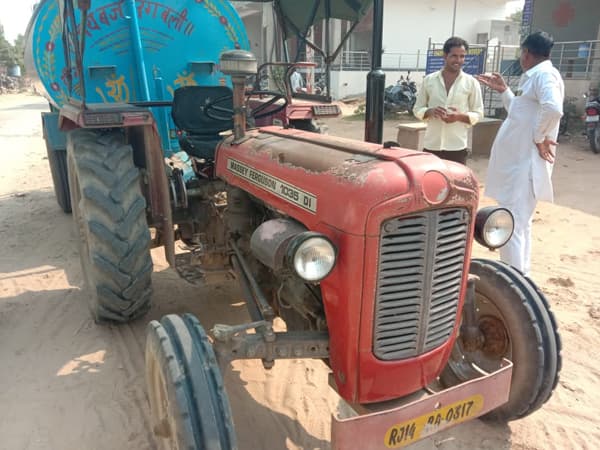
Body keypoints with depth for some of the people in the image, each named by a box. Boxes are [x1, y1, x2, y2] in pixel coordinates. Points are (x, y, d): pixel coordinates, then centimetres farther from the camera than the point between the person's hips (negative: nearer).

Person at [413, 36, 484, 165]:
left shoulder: (471, 83, 3)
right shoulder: (429, 80, 6)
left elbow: (478, 113, 5)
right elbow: (417, 109, 10)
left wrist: (460, 116, -15)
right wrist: (430, 112, -12)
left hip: (457, 147, -1)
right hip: (431, 145, 1)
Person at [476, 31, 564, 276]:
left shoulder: (544, 75, -13)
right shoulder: (534, 77, 18)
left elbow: (553, 109, -32)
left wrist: (540, 137, -20)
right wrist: (504, 91, 23)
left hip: (524, 163, -11)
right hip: (519, 161, 11)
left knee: (511, 227, -10)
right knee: (520, 223, 18)